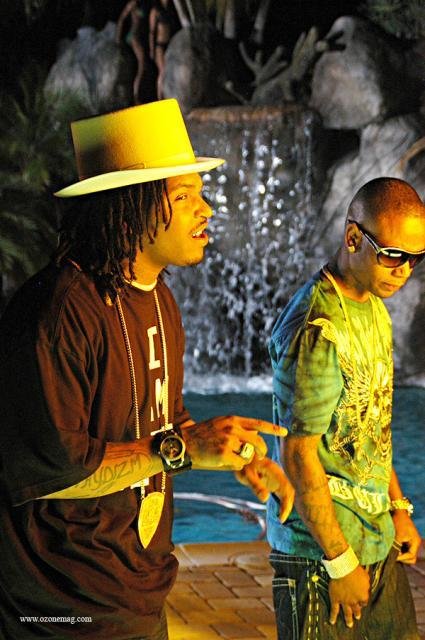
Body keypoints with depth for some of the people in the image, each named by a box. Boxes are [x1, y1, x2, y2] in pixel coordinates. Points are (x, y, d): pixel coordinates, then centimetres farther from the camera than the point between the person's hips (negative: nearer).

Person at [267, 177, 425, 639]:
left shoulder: (375, 309, 10)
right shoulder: (317, 330, -20)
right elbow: (298, 454, -20)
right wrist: (341, 562, -17)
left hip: (378, 542, 9)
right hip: (320, 552, -9)